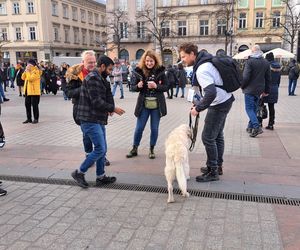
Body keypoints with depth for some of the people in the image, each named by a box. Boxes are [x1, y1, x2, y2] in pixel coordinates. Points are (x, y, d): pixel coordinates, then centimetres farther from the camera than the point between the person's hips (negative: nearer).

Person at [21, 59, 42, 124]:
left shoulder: (36, 71, -11)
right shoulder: (28, 71, 16)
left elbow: (30, 78, -22)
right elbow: (23, 78, 9)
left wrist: (28, 71, -14)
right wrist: (25, 71, 0)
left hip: (34, 91, -8)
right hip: (27, 91, 8)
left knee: (34, 105, -3)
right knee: (27, 104, 9)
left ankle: (36, 119, 7)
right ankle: (29, 118, 17)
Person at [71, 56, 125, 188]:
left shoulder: (101, 79, 17)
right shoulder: (92, 78, -15)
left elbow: (107, 96, 10)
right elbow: (96, 101, -22)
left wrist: (109, 108, -10)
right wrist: (113, 109, -13)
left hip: (98, 119, 10)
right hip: (90, 120, -10)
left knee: (102, 149, 13)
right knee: (100, 149, -9)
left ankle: (101, 176, 24)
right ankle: (79, 172, 5)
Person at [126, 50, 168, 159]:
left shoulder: (160, 71, -4)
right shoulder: (139, 71, -2)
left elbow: (166, 87, -2)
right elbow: (132, 87, 3)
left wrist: (156, 86, -19)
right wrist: (138, 86, -19)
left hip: (156, 105, 0)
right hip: (143, 104, 0)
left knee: (154, 128, 8)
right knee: (139, 128, 6)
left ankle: (151, 150, 25)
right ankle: (134, 149, 23)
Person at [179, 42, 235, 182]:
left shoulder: (201, 70, -24)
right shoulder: (206, 61, 7)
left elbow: (211, 93, -33)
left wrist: (198, 108, -22)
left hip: (219, 105, -10)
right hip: (225, 100, 10)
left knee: (208, 137, -4)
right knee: (217, 135, 18)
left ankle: (213, 171, 5)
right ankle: (218, 166, 30)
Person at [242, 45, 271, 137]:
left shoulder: (249, 61, -12)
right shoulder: (266, 63, 9)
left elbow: (246, 77, -17)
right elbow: (268, 78, 13)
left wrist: (242, 86, 0)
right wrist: (266, 91, 19)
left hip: (250, 89, -6)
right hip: (259, 90, 7)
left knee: (249, 108, -4)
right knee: (254, 108, 16)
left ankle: (256, 127, -18)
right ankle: (250, 127, 23)